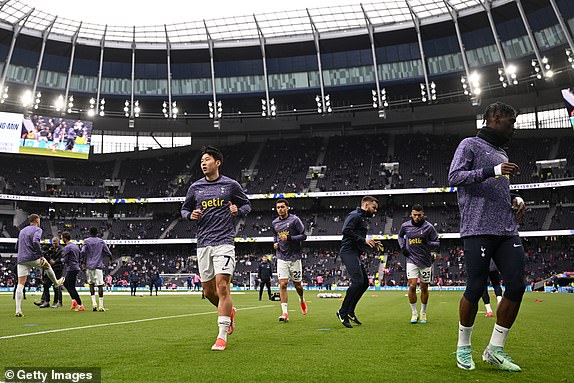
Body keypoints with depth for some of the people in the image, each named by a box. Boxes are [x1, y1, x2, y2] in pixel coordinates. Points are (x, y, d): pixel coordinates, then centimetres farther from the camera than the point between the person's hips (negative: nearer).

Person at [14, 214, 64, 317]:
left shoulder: (22, 231, 20)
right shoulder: (37, 229, -3)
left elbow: (18, 246, 27)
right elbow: (35, 241, -21)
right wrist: (41, 255, -16)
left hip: (21, 260, 5)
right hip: (33, 258, -5)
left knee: (20, 285, 0)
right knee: (47, 266, 27)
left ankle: (18, 310, -5)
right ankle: (56, 282, 48)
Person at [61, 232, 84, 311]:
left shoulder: (67, 247, -15)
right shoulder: (76, 246, 13)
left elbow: (65, 260, -15)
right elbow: (79, 257, 18)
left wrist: (61, 260, 5)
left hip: (71, 269, -9)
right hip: (76, 268, 9)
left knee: (71, 288, -4)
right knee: (66, 283, 23)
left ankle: (80, 306, -5)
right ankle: (74, 301, 17)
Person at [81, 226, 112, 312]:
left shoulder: (86, 241, 4)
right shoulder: (101, 241, 7)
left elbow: (83, 252, -11)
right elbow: (109, 253, 7)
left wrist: (83, 262, 0)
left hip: (89, 266, 1)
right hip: (98, 265, -1)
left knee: (91, 284, 16)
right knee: (100, 285, -3)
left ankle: (94, 303, 5)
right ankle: (101, 306, -7)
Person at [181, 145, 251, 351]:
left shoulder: (231, 184, 3)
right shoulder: (195, 187, 11)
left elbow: (247, 205, 14)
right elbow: (184, 209, 22)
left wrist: (238, 210, -8)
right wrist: (191, 215, -1)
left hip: (224, 242, -4)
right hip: (203, 244, 4)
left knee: (222, 286, -13)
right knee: (208, 291, 9)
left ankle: (222, 336, -4)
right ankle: (229, 311, 39)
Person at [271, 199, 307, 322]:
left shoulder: (294, 220, -7)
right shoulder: (274, 223, 8)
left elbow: (304, 235, -7)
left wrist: (289, 238, -19)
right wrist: (275, 243, 6)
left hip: (294, 257, -3)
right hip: (281, 257, 3)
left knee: (297, 285, 8)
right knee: (283, 284, -8)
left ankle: (302, 300, 40)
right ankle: (285, 313, -4)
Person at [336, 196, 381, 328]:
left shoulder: (365, 219, 25)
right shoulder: (355, 215, -6)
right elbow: (346, 231, -22)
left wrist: (371, 243, 14)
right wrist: (364, 240, -18)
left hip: (355, 254, 11)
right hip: (348, 252, -11)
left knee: (365, 282, 11)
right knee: (358, 281, -20)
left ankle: (350, 312, 18)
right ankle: (342, 312, -12)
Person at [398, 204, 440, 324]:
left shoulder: (428, 227, -8)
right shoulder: (405, 226, -1)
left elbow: (436, 243, -2)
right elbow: (400, 236, 20)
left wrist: (428, 243, -23)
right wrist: (402, 247, 4)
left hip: (425, 261, 0)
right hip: (411, 260, 1)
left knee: (424, 288, 8)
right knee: (412, 286, -11)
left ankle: (423, 313, 26)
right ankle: (414, 313, 5)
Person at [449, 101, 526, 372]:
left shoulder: (501, 153, 26)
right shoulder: (470, 144, 3)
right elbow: (454, 177, -11)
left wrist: (515, 199, 12)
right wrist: (491, 171, -20)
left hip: (507, 230, 8)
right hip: (478, 228, -8)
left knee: (516, 286, -1)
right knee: (476, 288, -6)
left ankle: (495, 349, 13)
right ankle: (463, 347, 14)